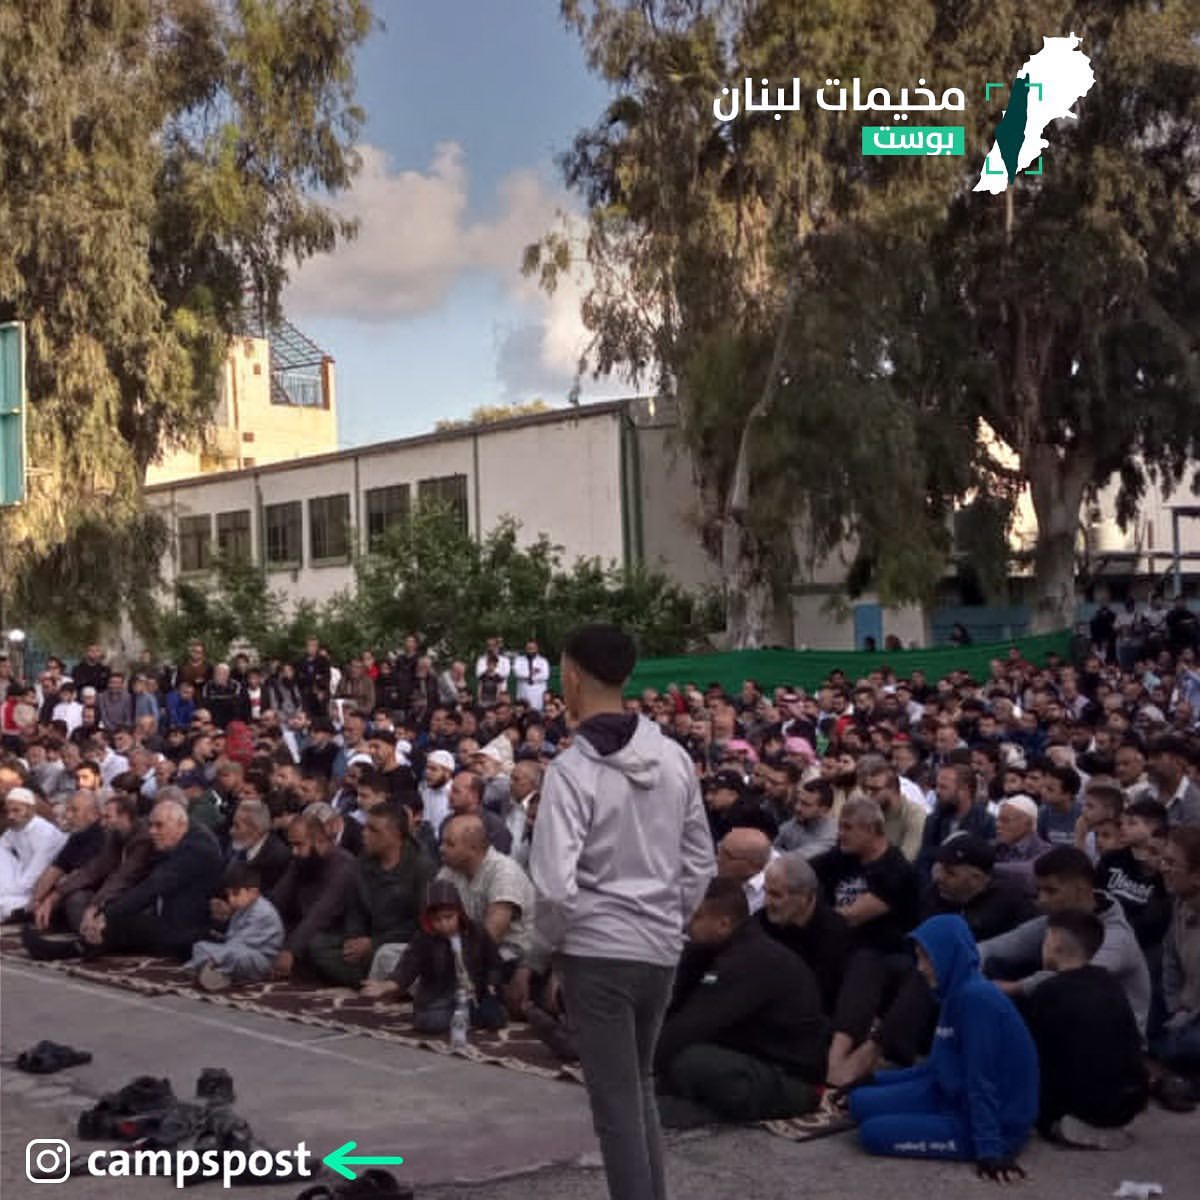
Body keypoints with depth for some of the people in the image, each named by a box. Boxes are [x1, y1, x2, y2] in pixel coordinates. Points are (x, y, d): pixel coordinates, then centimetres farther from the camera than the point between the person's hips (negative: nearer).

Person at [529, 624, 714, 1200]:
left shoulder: (572, 768, -15)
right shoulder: (675, 757, 2)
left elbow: (554, 884, -21)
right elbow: (700, 863, 9)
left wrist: (554, 938, -2)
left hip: (597, 951, -6)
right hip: (660, 949, 6)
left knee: (616, 1100, 4)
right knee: (640, 1087, 22)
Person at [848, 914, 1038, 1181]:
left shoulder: (977, 998, -24)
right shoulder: (956, 993, 6)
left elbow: (982, 1082, -26)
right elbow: (939, 1067, 15)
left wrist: (990, 1151, -26)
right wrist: (873, 1080, 17)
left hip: (995, 1120, -9)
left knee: (874, 1132, -15)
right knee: (862, 1101, 4)